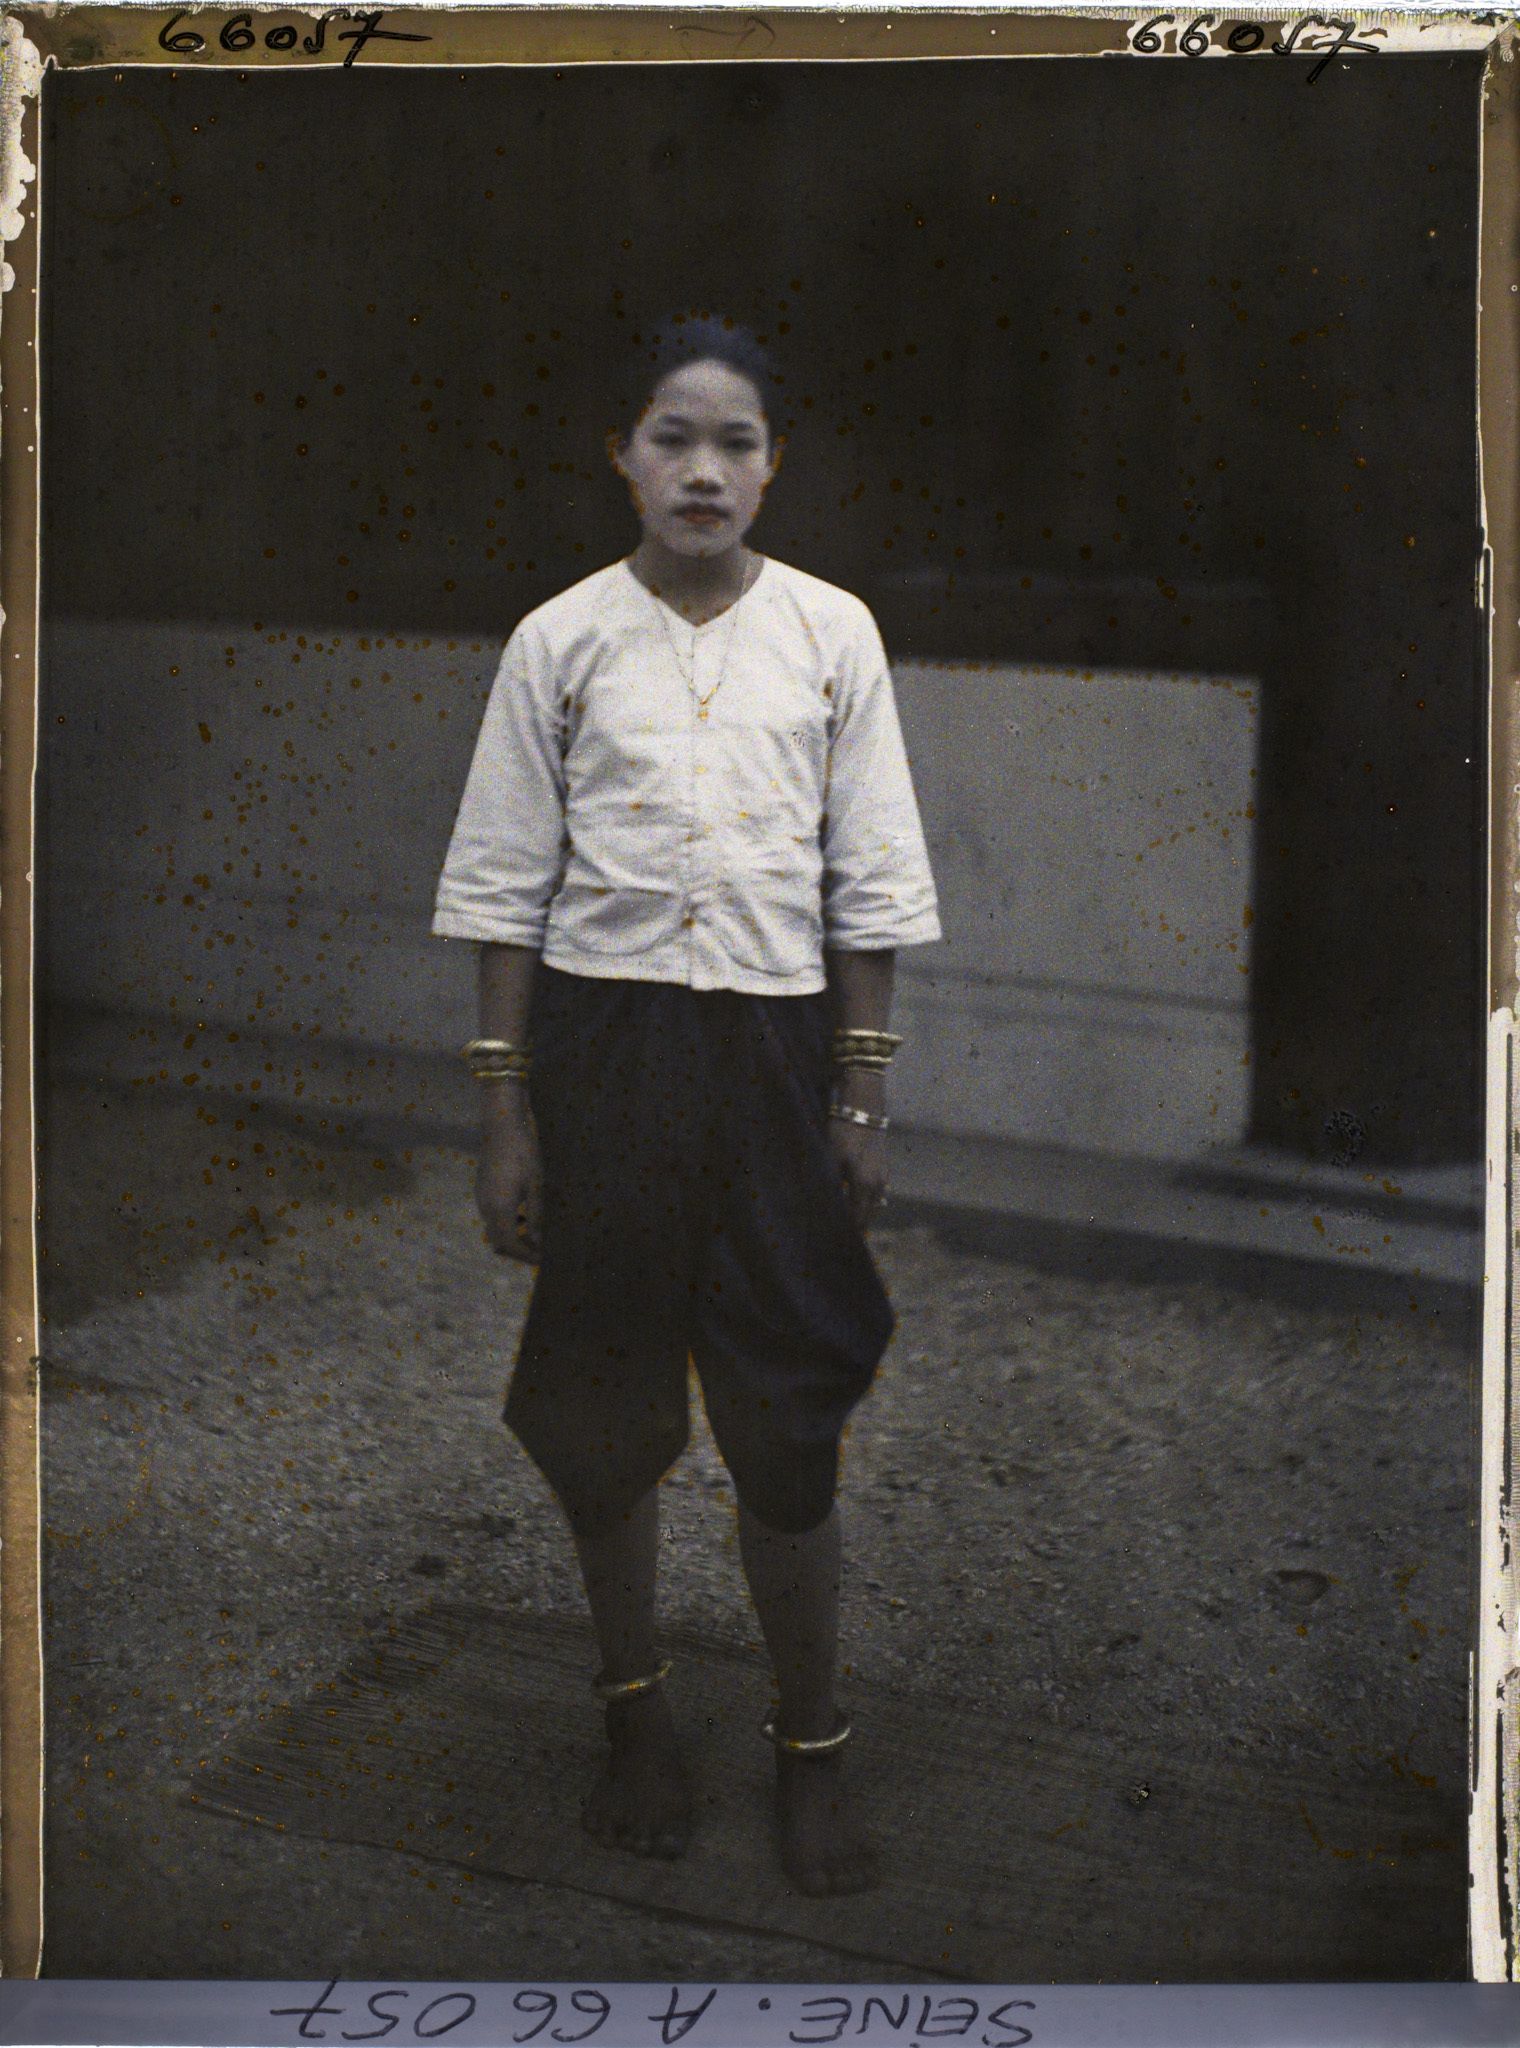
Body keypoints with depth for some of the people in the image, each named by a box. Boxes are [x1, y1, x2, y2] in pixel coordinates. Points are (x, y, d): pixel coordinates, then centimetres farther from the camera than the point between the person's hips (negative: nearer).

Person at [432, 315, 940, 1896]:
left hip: (774, 1038, 0)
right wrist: (505, 1108, -1)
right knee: (602, 1405, 11)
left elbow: (870, 884, 4)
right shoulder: (562, 640, -1)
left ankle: (811, 1746, 22)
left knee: (787, 1415, 3)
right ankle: (634, 1706, 33)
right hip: (603, 1036, 0)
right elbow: (505, 887, 2)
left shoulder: (830, 633, 1)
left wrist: (862, 1092, 1)